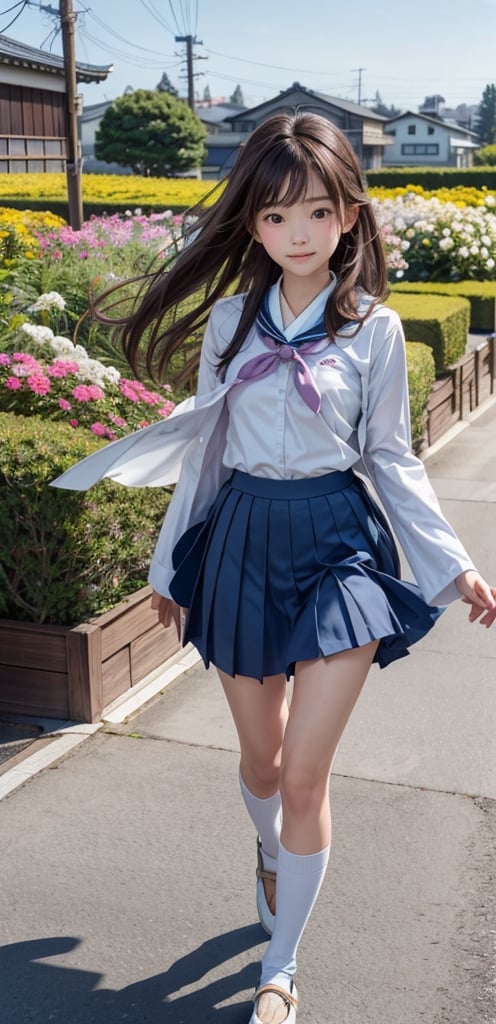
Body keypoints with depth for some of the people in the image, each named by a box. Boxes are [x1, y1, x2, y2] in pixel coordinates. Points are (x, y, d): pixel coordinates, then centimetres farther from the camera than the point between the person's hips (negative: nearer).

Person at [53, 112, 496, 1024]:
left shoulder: (374, 329, -5)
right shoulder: (230, 318, 1)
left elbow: (390, 457, 2)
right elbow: (205, 444, 8)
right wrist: (171, 561, 12)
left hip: (338, 543, -2)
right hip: (243, 538, 3)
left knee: (304, 774, -4)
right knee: (259, 758, 15)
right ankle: (270, 852, 50)